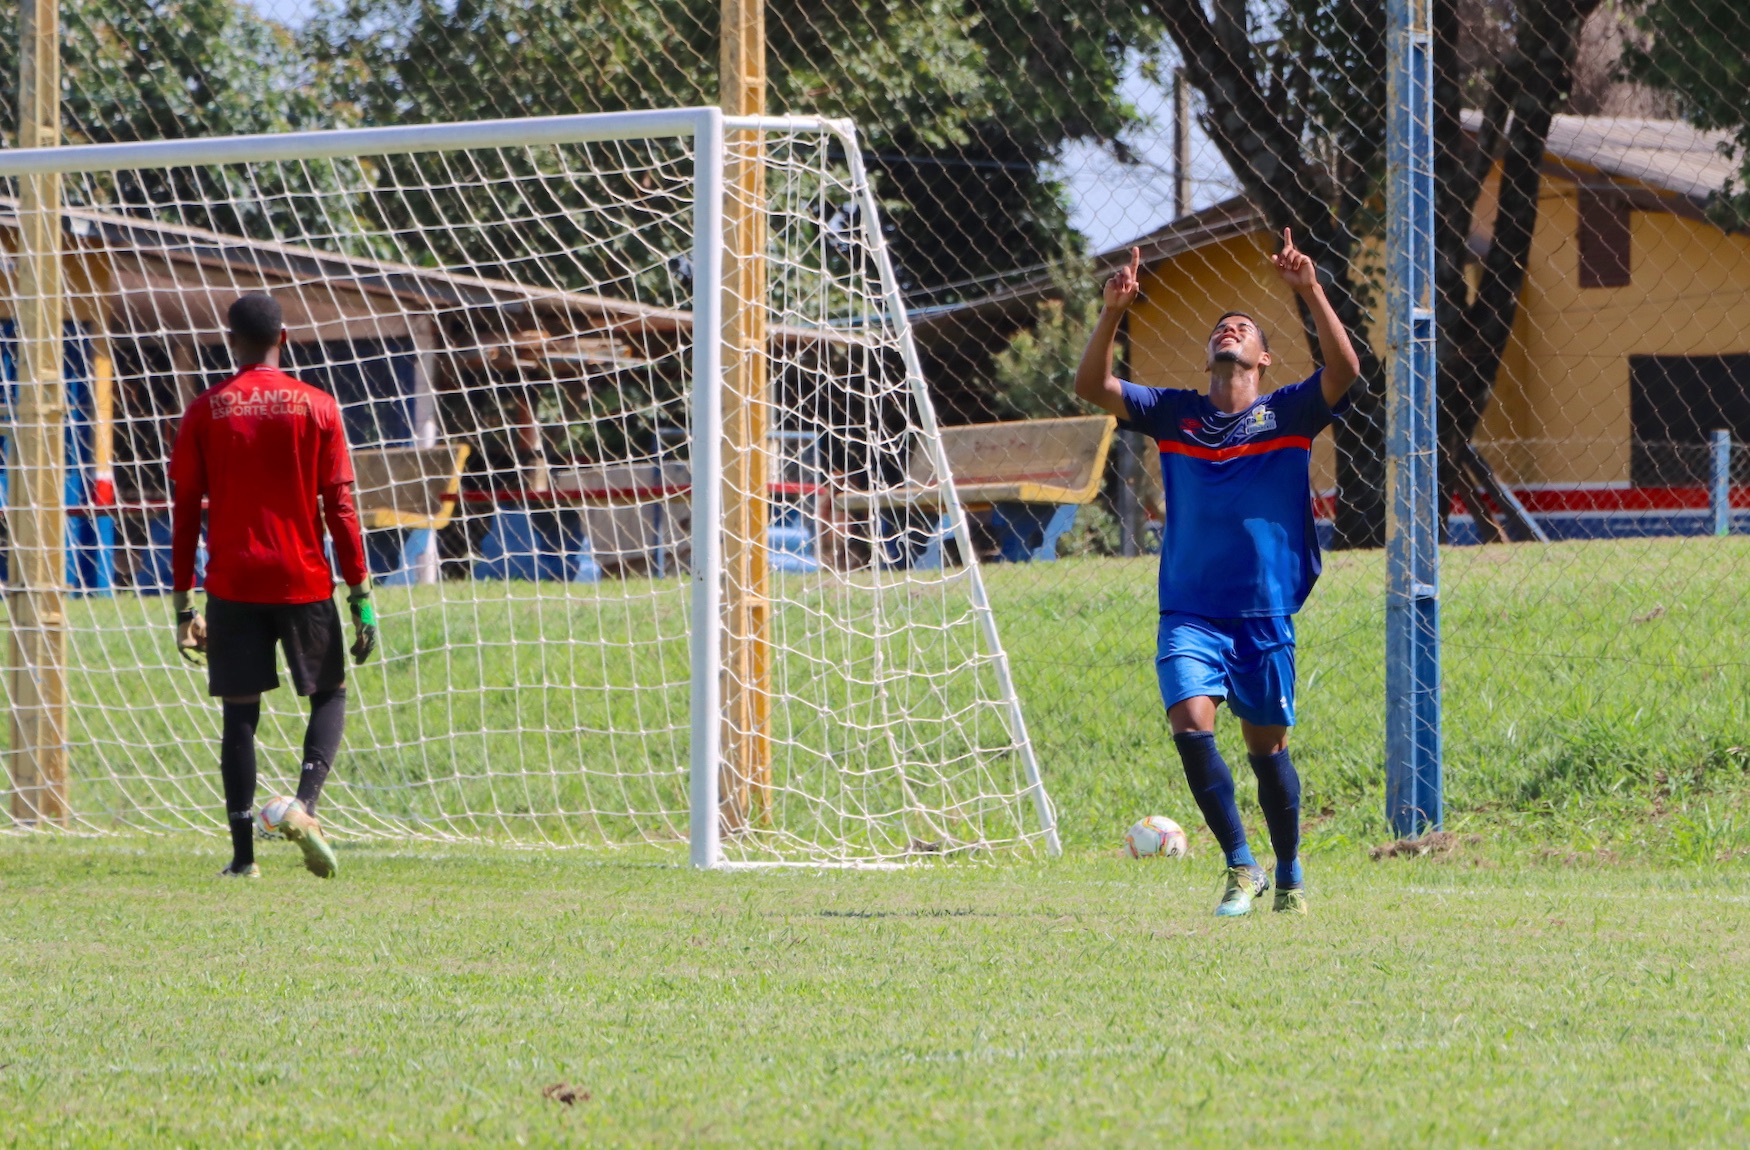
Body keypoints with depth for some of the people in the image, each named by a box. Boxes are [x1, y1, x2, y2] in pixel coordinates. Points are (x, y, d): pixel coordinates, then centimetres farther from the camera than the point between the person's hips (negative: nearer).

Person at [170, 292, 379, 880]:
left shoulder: (205, 412, 2)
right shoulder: (316, 407, -1)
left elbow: (185, 512, 1)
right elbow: (339, 505, -3)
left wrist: (183, 602, 6)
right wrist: (361, 594, -1)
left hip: (232, 587, 1)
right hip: (304, 582, -1)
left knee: (240, 713, 4)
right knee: (330, 694, 15)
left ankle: (244, 854, -2)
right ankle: (304, 803, -10)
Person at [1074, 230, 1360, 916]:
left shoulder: (1288, 415, 3)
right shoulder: (1175, 415, 8)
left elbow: (1344, 370, -14)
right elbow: (1093, 387, -2)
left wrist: (1310, 293, -23)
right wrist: (1113, 312, -16)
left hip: (1266, 614, -1)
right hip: (1189, 613, 1)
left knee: (1266, 746, 6)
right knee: (1190, 724, -19)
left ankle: (1288, 876, 25)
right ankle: (1240, 868, -7)